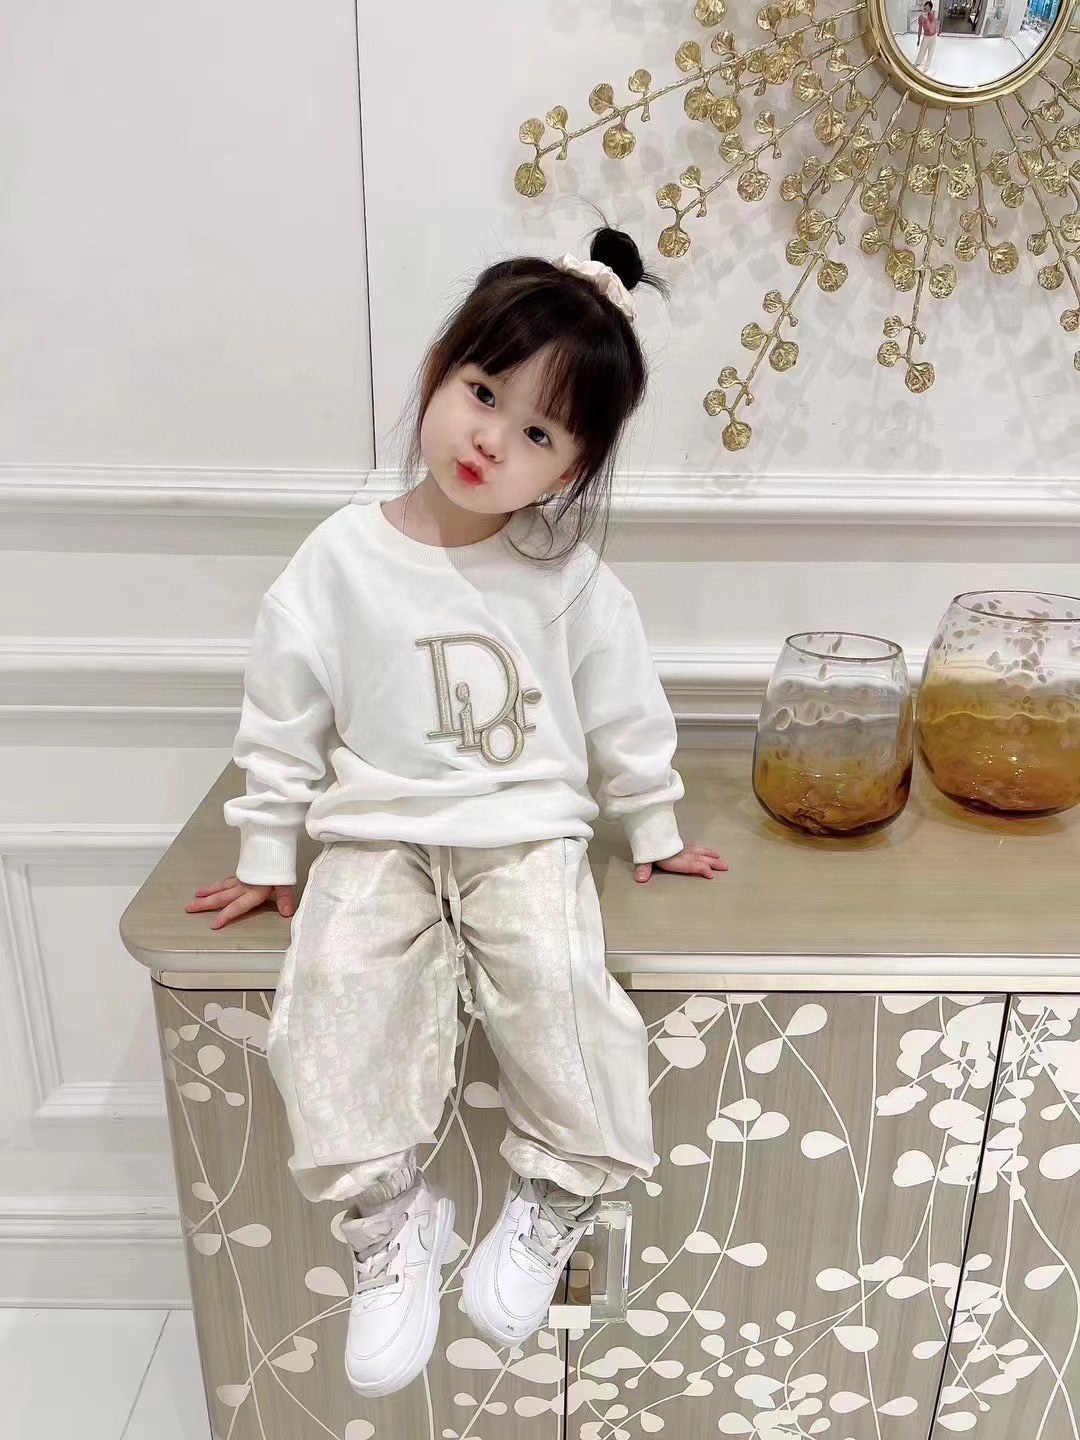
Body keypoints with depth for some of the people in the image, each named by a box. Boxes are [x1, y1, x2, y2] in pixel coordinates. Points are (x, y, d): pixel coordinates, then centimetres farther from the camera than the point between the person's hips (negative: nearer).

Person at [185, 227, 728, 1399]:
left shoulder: (571, 578, -6)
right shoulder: (342, 557, -5)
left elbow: (624, 713, 6)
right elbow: (282, 715, 2)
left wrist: (651, 833, 13)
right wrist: (268, 856, 6)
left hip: (526, 833, 0)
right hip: (377, 836, 1)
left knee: (555, 974, -24)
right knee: (337, 983, -22)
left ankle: (554, 1199, 4)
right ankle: (389, 1215, 1)